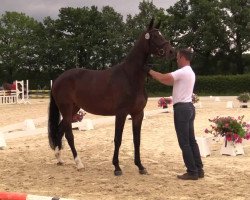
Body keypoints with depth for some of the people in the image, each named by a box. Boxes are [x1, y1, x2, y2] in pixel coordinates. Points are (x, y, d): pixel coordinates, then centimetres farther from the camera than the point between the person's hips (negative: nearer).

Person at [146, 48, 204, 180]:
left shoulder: (182, 72, -15)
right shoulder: (190, 72, 18)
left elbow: (164, 78, -25)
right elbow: (169, 81, 19)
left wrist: (150, 71, -11)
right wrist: (154, 75, 15)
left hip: (181, 108, -10)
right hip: (189, 107, 10)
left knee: (184, 142, -4)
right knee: (191, 140, 13)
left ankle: (192, 172, 0)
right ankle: (199, 169, 16)